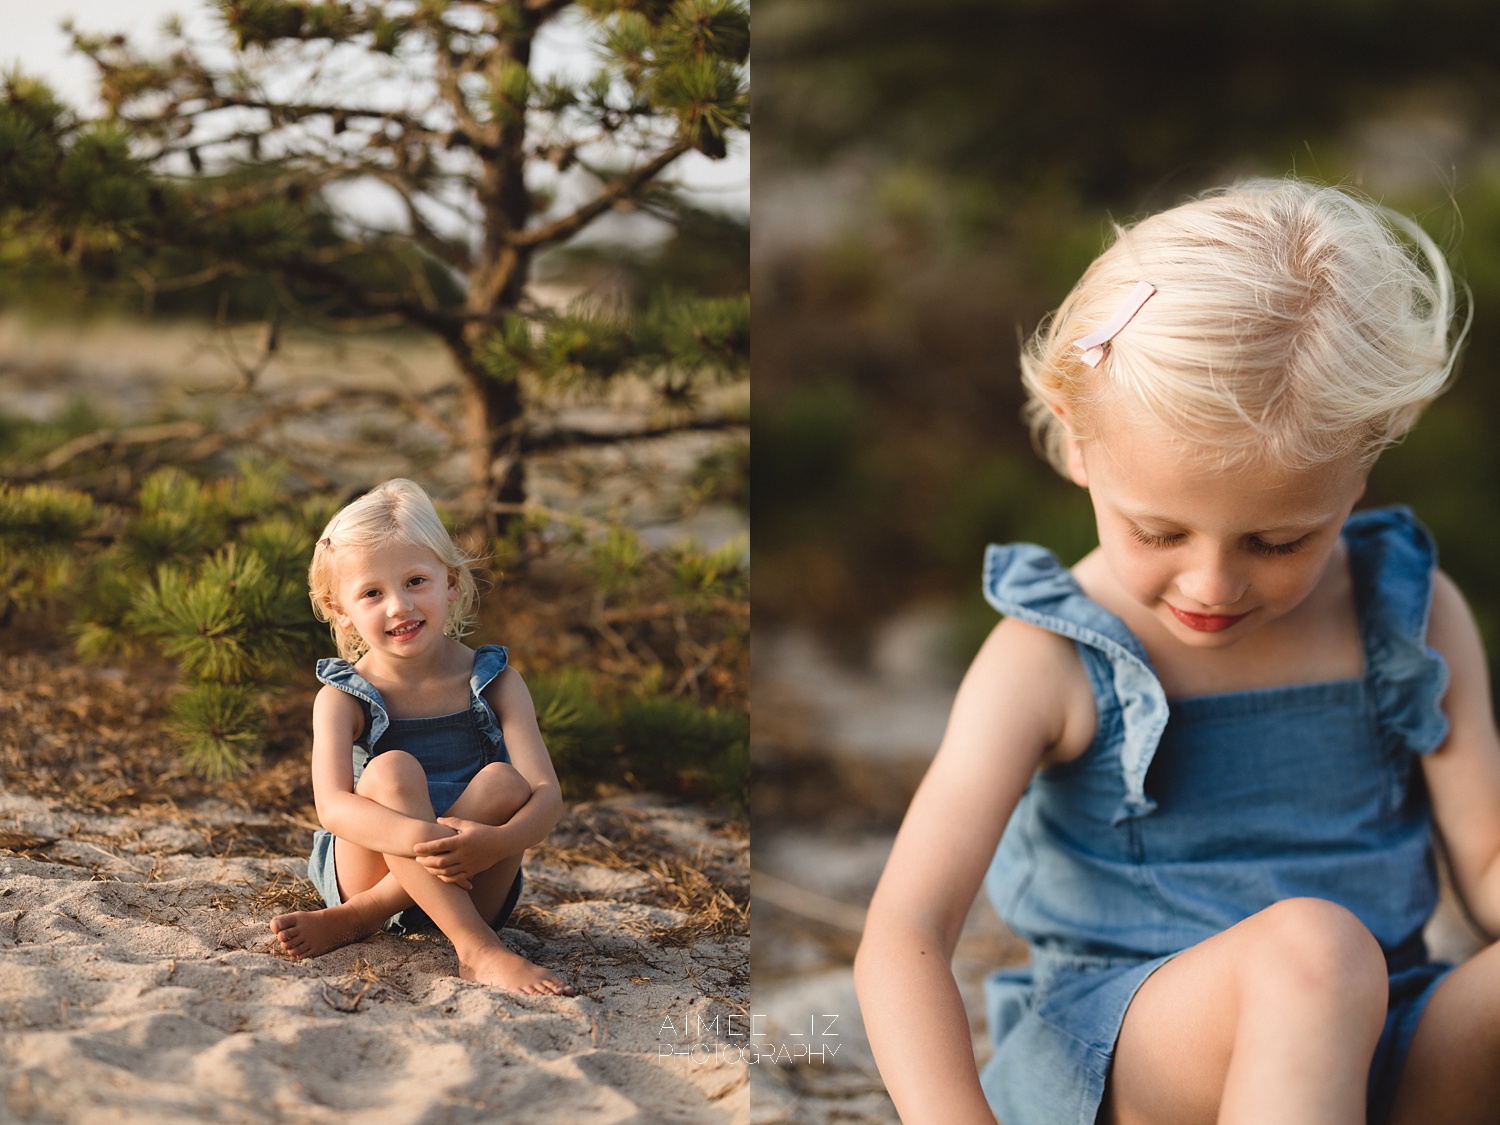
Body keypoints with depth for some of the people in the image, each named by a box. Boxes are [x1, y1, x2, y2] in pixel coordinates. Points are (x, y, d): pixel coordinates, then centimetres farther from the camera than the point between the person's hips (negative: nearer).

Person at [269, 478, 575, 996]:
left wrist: (497, 842, -37)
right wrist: (419, 837, -42)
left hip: (475, 890, 1)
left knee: (503, 783, -25)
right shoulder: (342, 699, -4)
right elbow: (332, 804, -21)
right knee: (392, 770, -27)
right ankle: (478, 950, -37)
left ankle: (354, 920, -24)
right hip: (368, 869, -1)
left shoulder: (496, 683, -1)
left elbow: (547, 795, -12)